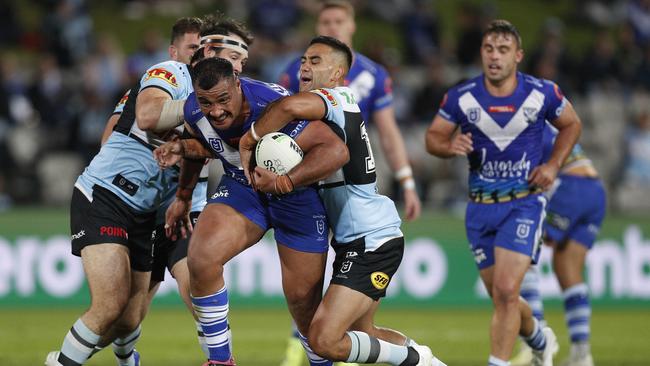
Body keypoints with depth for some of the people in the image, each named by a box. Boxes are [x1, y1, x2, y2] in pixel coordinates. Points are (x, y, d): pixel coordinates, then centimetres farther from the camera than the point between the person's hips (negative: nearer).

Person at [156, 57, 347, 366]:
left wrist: (287, 180, -46)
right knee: (201, 259, -22)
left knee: (302, 299, 1)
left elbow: (335, 149, -35)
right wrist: (183, 198, 15)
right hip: (241, 187, 4)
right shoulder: (194, 112, -16)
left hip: (296, 194, -4)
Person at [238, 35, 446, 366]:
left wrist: (248, 140, -21)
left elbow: (292, 106, -34)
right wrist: (283, 180, -15)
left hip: (372, 242, -10)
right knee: (361, 333, 22)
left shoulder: (339, 98, -14)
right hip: (355, 241, 10)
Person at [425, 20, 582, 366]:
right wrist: (450, 146, -19)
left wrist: (553, 165, -2)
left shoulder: (542, 93, -8)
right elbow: (433, 138, 4)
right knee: (501, 297, 11)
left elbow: (571, 125, 11)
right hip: (480, 207, 3)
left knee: (505, 291, -18)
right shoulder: (461, 96, -7)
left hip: (524, 202, -2)